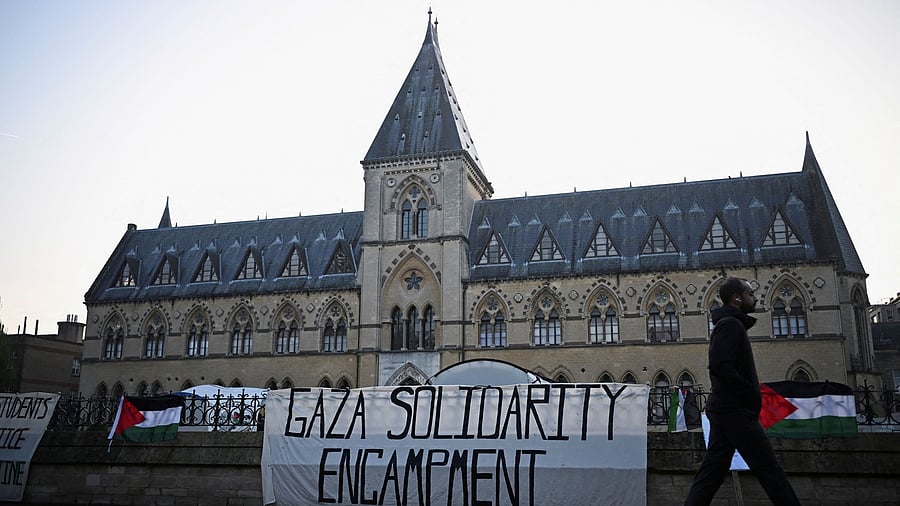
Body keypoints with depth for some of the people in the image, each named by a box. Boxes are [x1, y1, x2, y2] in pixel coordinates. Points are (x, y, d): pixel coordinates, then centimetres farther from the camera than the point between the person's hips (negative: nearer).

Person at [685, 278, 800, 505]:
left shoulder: (726, 324, 22)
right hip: (737, 411, -10)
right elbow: (721, 366, -24)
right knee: (769, 468, -4)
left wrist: (752, 396, 12)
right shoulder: (731, 324, -10)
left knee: (711, 470, 6)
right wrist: (752, 395, -16)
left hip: (722, 410, 10)